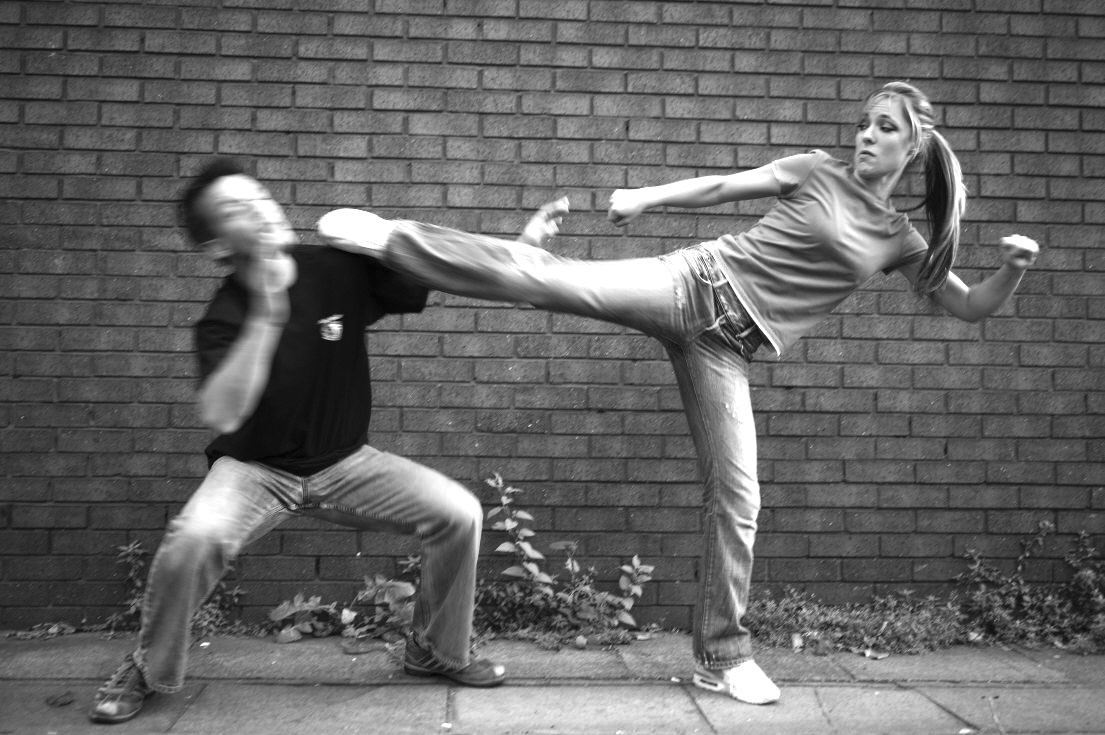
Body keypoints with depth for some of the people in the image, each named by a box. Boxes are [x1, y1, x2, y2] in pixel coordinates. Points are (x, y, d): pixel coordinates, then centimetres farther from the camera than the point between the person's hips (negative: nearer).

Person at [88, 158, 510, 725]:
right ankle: (146, 673, -2)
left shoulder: (340, 271, -11)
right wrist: (265, 315, -38)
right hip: (255, 470, -3)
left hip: (343, 464, 3)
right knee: (193, 539, -32)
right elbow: (220, 416, -34)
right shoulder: (224, 318, -17)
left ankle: (437, 651, 13)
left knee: (459, 513, -12)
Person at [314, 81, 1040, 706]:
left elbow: (973, 308, 16)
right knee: (544, 276, -20)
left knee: (737, 498, -2)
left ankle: (723, 656, 13)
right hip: (692, 284, -2)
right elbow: (720, 187, 8)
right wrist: (644, 197, -3)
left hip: (727, 347, 2)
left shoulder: (902, 242, 12)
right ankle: (389, 239, -10)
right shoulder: (815, 172, 7)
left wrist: (1015, 268, -3)